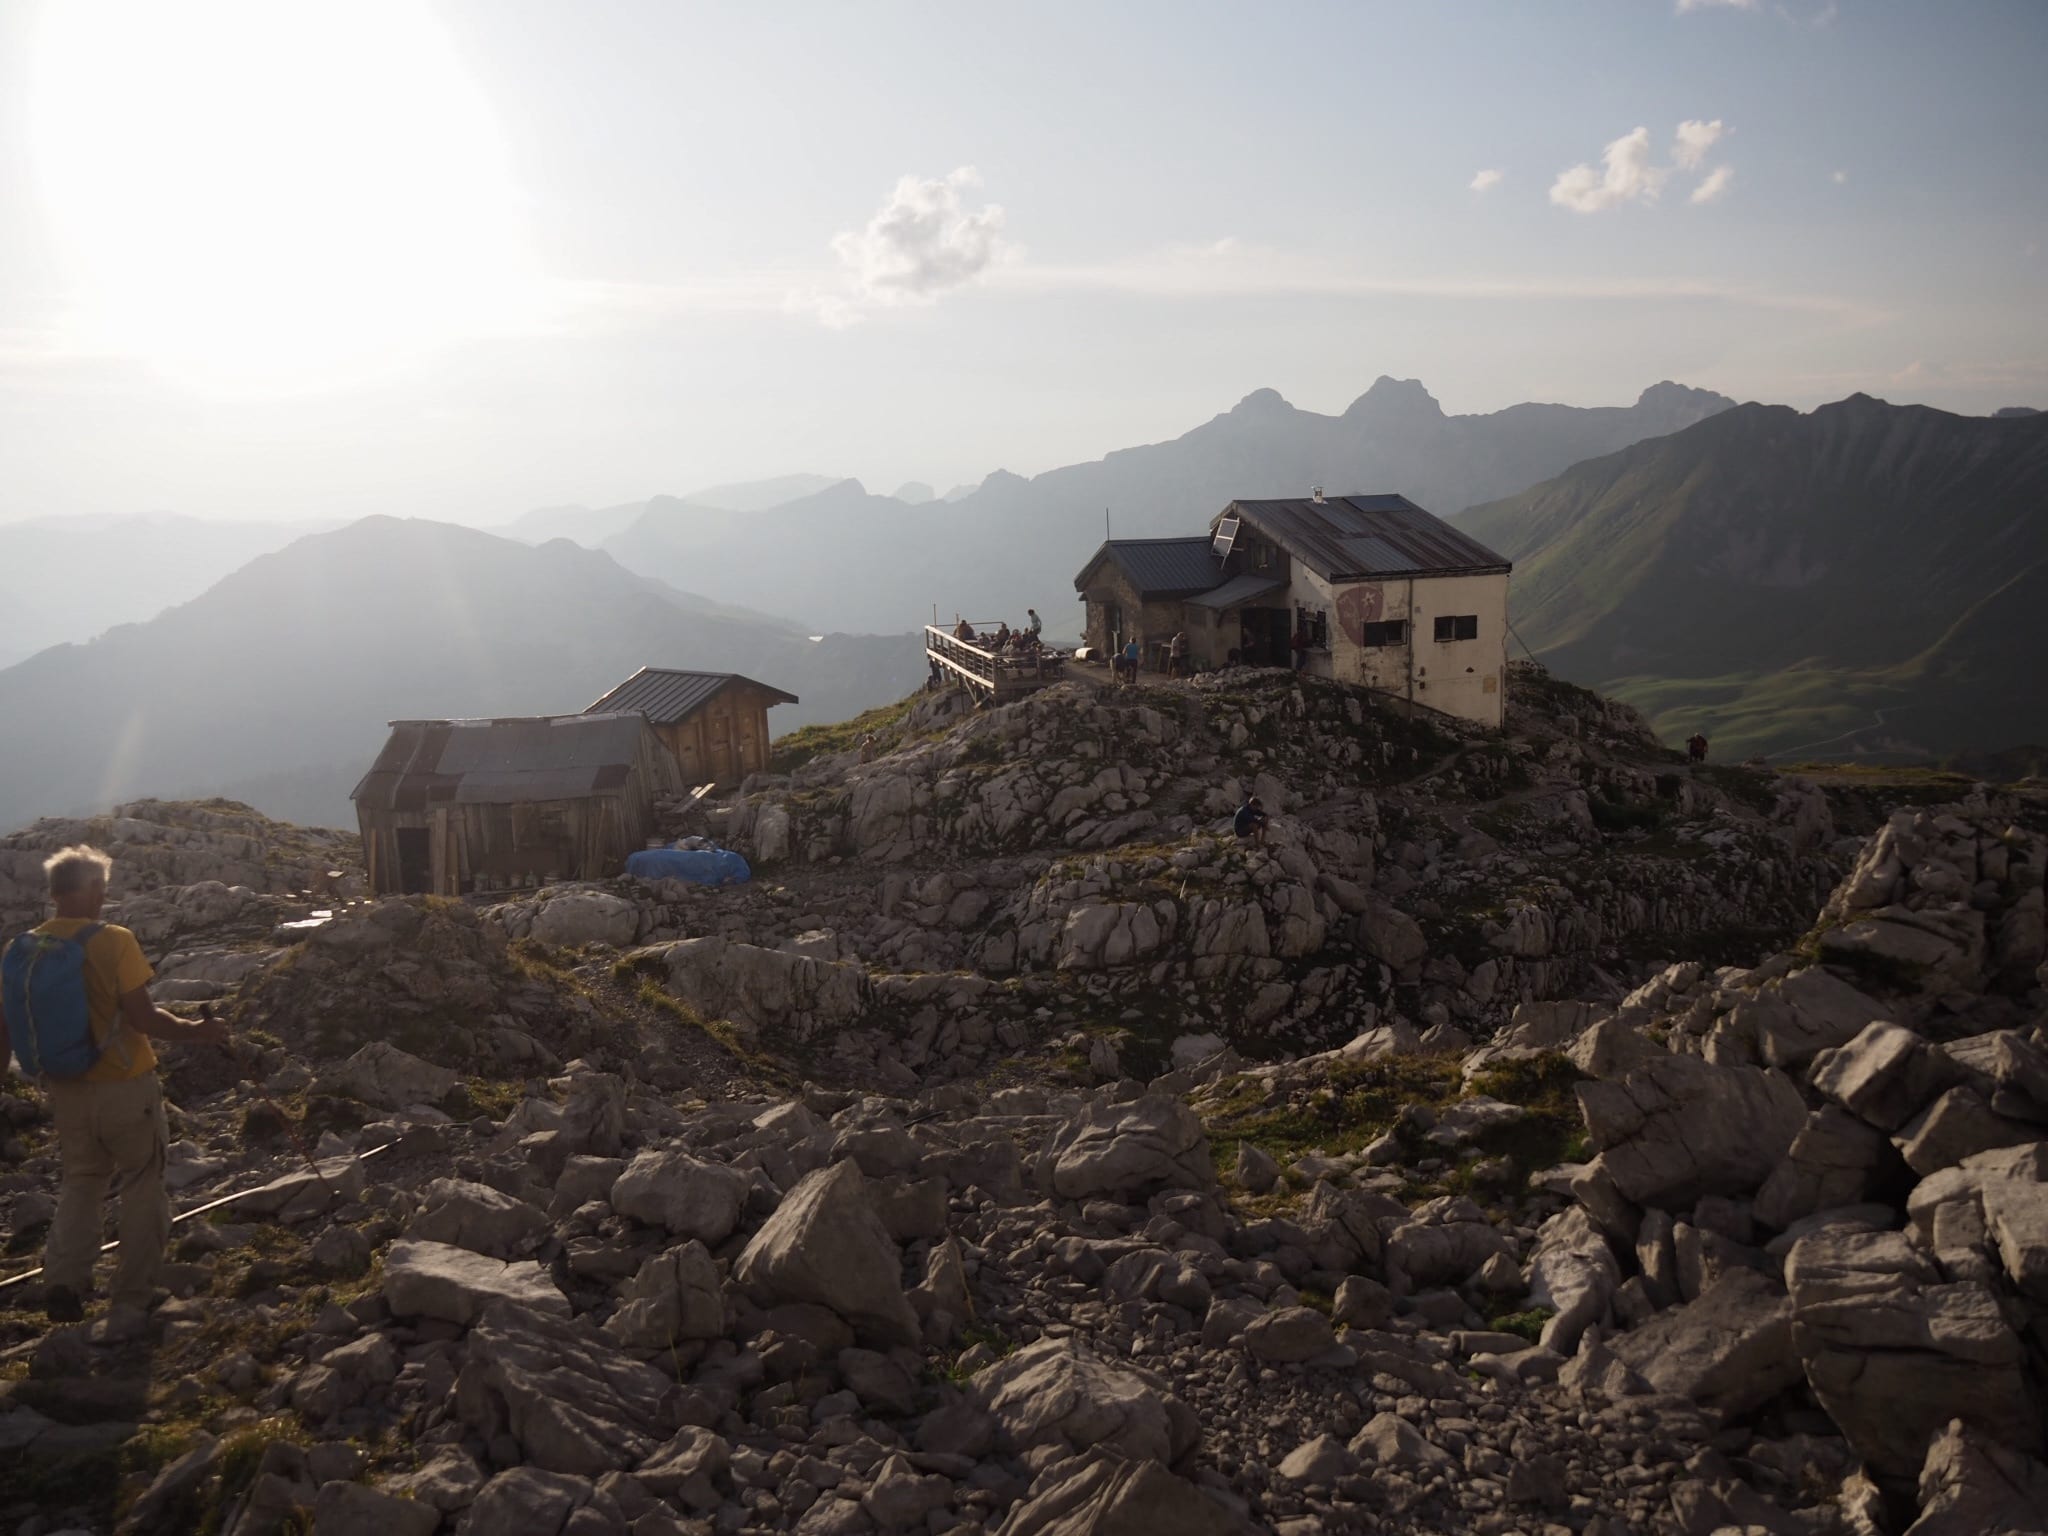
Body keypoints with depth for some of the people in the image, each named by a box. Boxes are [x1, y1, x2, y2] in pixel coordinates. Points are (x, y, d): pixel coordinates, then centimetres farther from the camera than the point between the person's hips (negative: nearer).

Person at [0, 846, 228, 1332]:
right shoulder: (113, 942, -17)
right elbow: (143, 1017, -19)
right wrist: (194, 1032, -4)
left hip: (67, 1091, 4)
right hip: (125, 1087, -4)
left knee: (79, 1185, 23)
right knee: (142, 1191, 11)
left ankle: (64, 1279, 4)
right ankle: (129, 1305, 12)